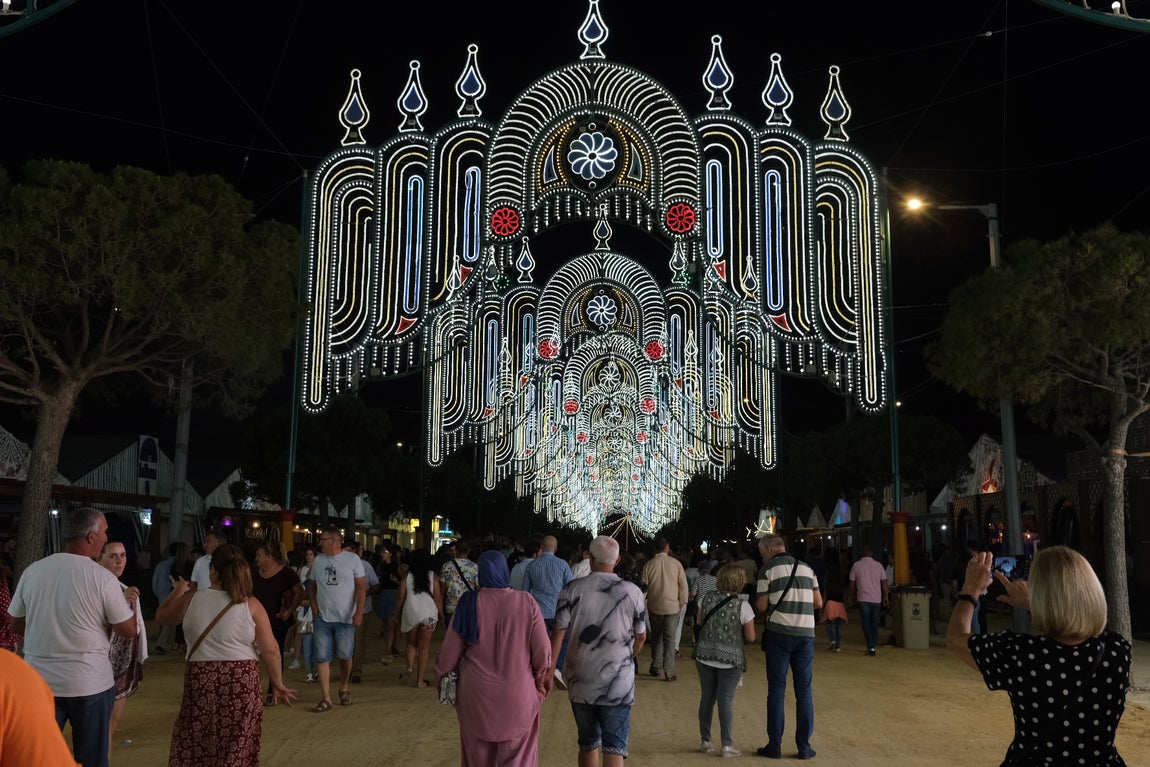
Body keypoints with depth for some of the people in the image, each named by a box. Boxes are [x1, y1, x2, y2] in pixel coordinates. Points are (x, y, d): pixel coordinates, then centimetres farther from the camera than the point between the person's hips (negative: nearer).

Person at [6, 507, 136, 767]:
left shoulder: (33, 571, -1)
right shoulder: (103, 577, -12)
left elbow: (17, 625, 10)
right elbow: (129, 630, -6)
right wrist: (126, 602, 11)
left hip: (39, 681, 3)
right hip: (90, 683, -3)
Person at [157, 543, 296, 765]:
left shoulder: (191, 599, -1)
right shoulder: (250, 604, -5)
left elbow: (162, 617, 19)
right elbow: (270, 650, -7)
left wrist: (178, 591, 32)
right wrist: (277, 684, 3)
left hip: (201, 680, 1)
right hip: (241, 681, -1)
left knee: (194, 747, 12)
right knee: (235, 749, 8)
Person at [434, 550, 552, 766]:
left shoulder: (469, 603, -7)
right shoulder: (526, 602, -9)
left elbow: (449, 653, 0)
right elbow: (543, 651, -6)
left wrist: (441, 675, 20)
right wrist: (540, 680, 12)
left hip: (476, 693, 1)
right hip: (518, 694, -1)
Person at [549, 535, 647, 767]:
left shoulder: (572, 589, -6)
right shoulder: (632, 592, -4)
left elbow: (558, 634, -7)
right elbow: (641, 636, 6)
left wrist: (549, 672, 2)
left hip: (581, 681, 1)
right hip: (618, 683, -1)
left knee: (588, 743, 18)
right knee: (614, 747, 1)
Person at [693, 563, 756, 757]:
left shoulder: (707, 598, -3)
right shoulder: (743, 605, -13)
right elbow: (750, 637, -7)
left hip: (704, 656, 3)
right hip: (730, 659, -3)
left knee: (707, 698, 12)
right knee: (726, 700, 3)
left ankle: (705, 741, 20)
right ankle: (727, 745, 8)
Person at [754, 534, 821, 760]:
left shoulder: (768, 569, -2)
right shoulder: (807, 569, 11)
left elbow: (762, 606, -3)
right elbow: (818, 603, 11)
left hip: (779, 633, -3)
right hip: (806, 633, 3)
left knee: (777, 690, 4)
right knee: (804, 690, 9)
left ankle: (775, 745, 7)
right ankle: (804, 746, 11)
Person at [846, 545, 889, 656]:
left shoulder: (856, 565, -1)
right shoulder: (878, 565, 3)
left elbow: (852, 583, 3)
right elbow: (885, 583, 3)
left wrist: (851, 596, 16)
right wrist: (886, 597, 12)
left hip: (863, 599, -2)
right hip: (876, 599, 2)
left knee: (866, 623, 1)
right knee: (875, 623, 15)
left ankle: (871, 647, -6)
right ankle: (874, 646, 19)